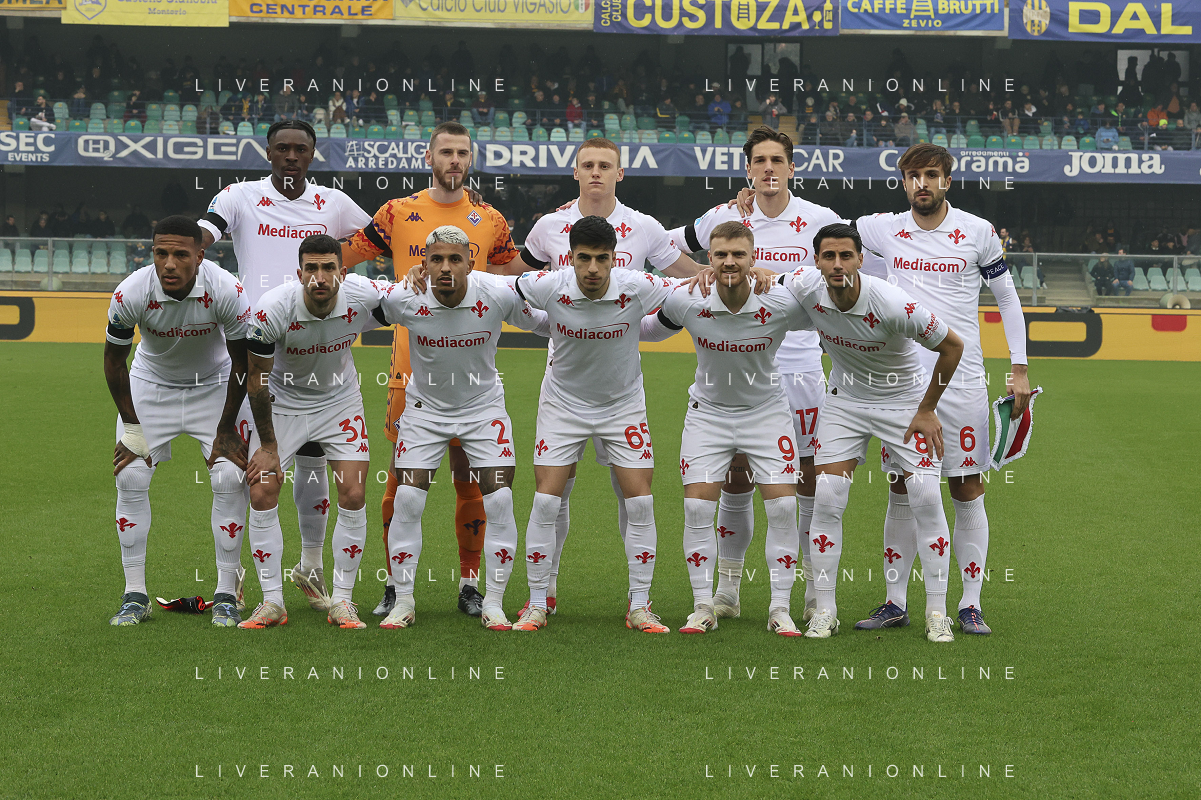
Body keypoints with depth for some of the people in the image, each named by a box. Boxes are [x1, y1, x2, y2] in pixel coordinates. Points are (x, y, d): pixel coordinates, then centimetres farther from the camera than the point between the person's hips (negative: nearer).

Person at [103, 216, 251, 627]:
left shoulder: (226, 290, -30)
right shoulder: (131, 293, -29)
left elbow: (241, 360, -14)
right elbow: (114, 361, -11)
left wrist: (226, 429, -10)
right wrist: (132, 427, -10)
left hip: (214, 385, -1)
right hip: (151, 385, 1)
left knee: (230, 478, -13)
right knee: (130, 477, -10)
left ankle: (226, 594, -1)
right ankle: (135, 595, 1)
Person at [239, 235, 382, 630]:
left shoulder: (364, 296, -24)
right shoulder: (272, 309, -29)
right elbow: (256, 378, -16)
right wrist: (267, 445, -11)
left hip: (340, 401, 1)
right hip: (282, 402, -1)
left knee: (353, 497, -9)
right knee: (262, 494, -10)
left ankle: (342, 600, 3)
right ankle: (272, 602, 2)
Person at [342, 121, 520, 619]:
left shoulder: (490, 221, 9)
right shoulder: (398, 213, 5)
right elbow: (339, 257, 9)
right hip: (411, 366, -1)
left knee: (469, 475, 3)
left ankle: (470, 584, 13)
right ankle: (395, 584, 12)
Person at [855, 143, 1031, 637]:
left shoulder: (978, 232, 0)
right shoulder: (884, 229, 4)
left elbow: (1006, 297, 8)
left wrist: (1019, 368, 4)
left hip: (962, 380, -2)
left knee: (967, 491, 0)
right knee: (902, 490, 4)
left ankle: (970, 605, 6)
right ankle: (894, 602, 10)